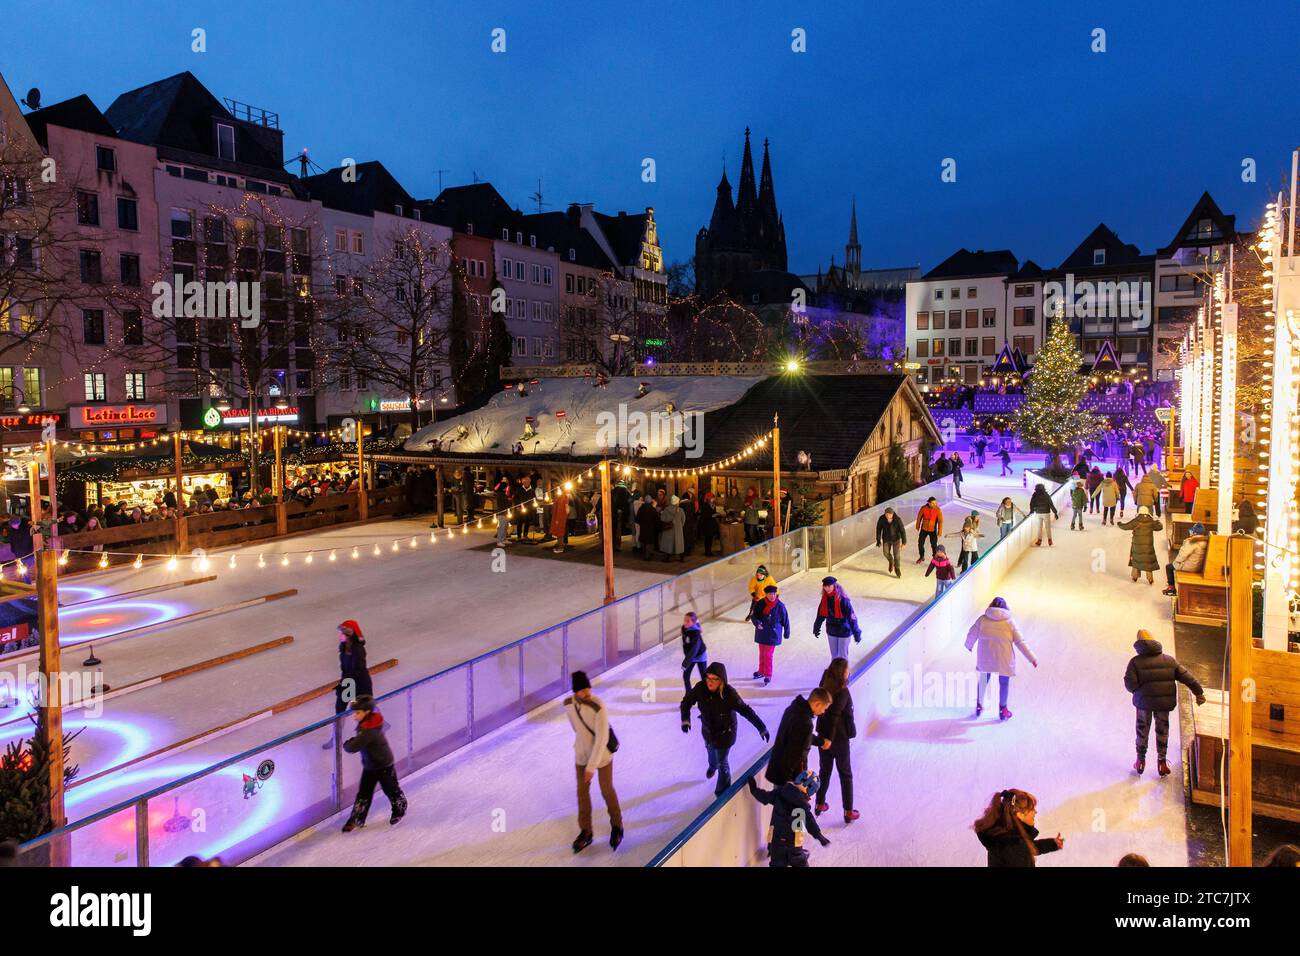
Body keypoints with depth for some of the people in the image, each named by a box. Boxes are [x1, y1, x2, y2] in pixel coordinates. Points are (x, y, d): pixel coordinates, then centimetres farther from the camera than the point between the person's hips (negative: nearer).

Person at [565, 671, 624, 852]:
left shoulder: (599, 707, -32)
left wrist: (592, 766, -28)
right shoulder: (568, 703, -14)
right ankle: (585, 832, 31)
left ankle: (616, 826, 36)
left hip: (602, 752, -4)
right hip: (581, 752, 4)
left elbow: (602, 738, -29)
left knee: (607, 790, 11)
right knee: (582, 791, 13)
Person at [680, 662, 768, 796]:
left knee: (722, 762, 12)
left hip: (724, 733, -4)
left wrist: (762, 728, -28)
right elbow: (686, 702, -13)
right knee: (710, 749, 34)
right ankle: (713, 765, 70)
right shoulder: (700, 688, -27)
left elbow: (746, 710, -29)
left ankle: (722, 790, 41)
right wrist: (685, 719, -26)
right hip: (707, 730, 4)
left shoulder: (729, 693, -36)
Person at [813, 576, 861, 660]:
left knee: (842, 657, 5)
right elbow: (821, 614, 7)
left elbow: (851, 617, -20)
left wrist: (856, 634, -18)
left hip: (843, 632, -5)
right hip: (831, 632, 5)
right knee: (834, 656, 18)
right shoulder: (825, 598, -7)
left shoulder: (842, 599, -23)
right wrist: (816, 628, 17)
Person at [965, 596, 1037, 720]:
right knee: (1004, 683, 16)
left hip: (985, 658, 1)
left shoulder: (982, 619, 0)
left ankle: (979, 706, 32)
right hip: (1004, 659, -1)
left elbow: (972, 634, 5)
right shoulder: (1009, 622, -2)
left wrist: (969, 645, 26)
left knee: (983, 680, 20)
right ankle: (1003, 711, 26)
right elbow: (1020, 642, -2)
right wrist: (1032, 658, 4)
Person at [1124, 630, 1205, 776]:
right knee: (1162, 731, 19)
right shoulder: (1169, 660, 2)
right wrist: (1199, 692, 12)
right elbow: (1186, 676, 3)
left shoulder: (1135, 662, -9)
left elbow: (1130, 684, -15)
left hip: (1144, 702, -2)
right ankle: (1162, 762, 26)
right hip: (1165, 702, 2)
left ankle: (1141, 761, 25)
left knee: (1142, 730, 15)